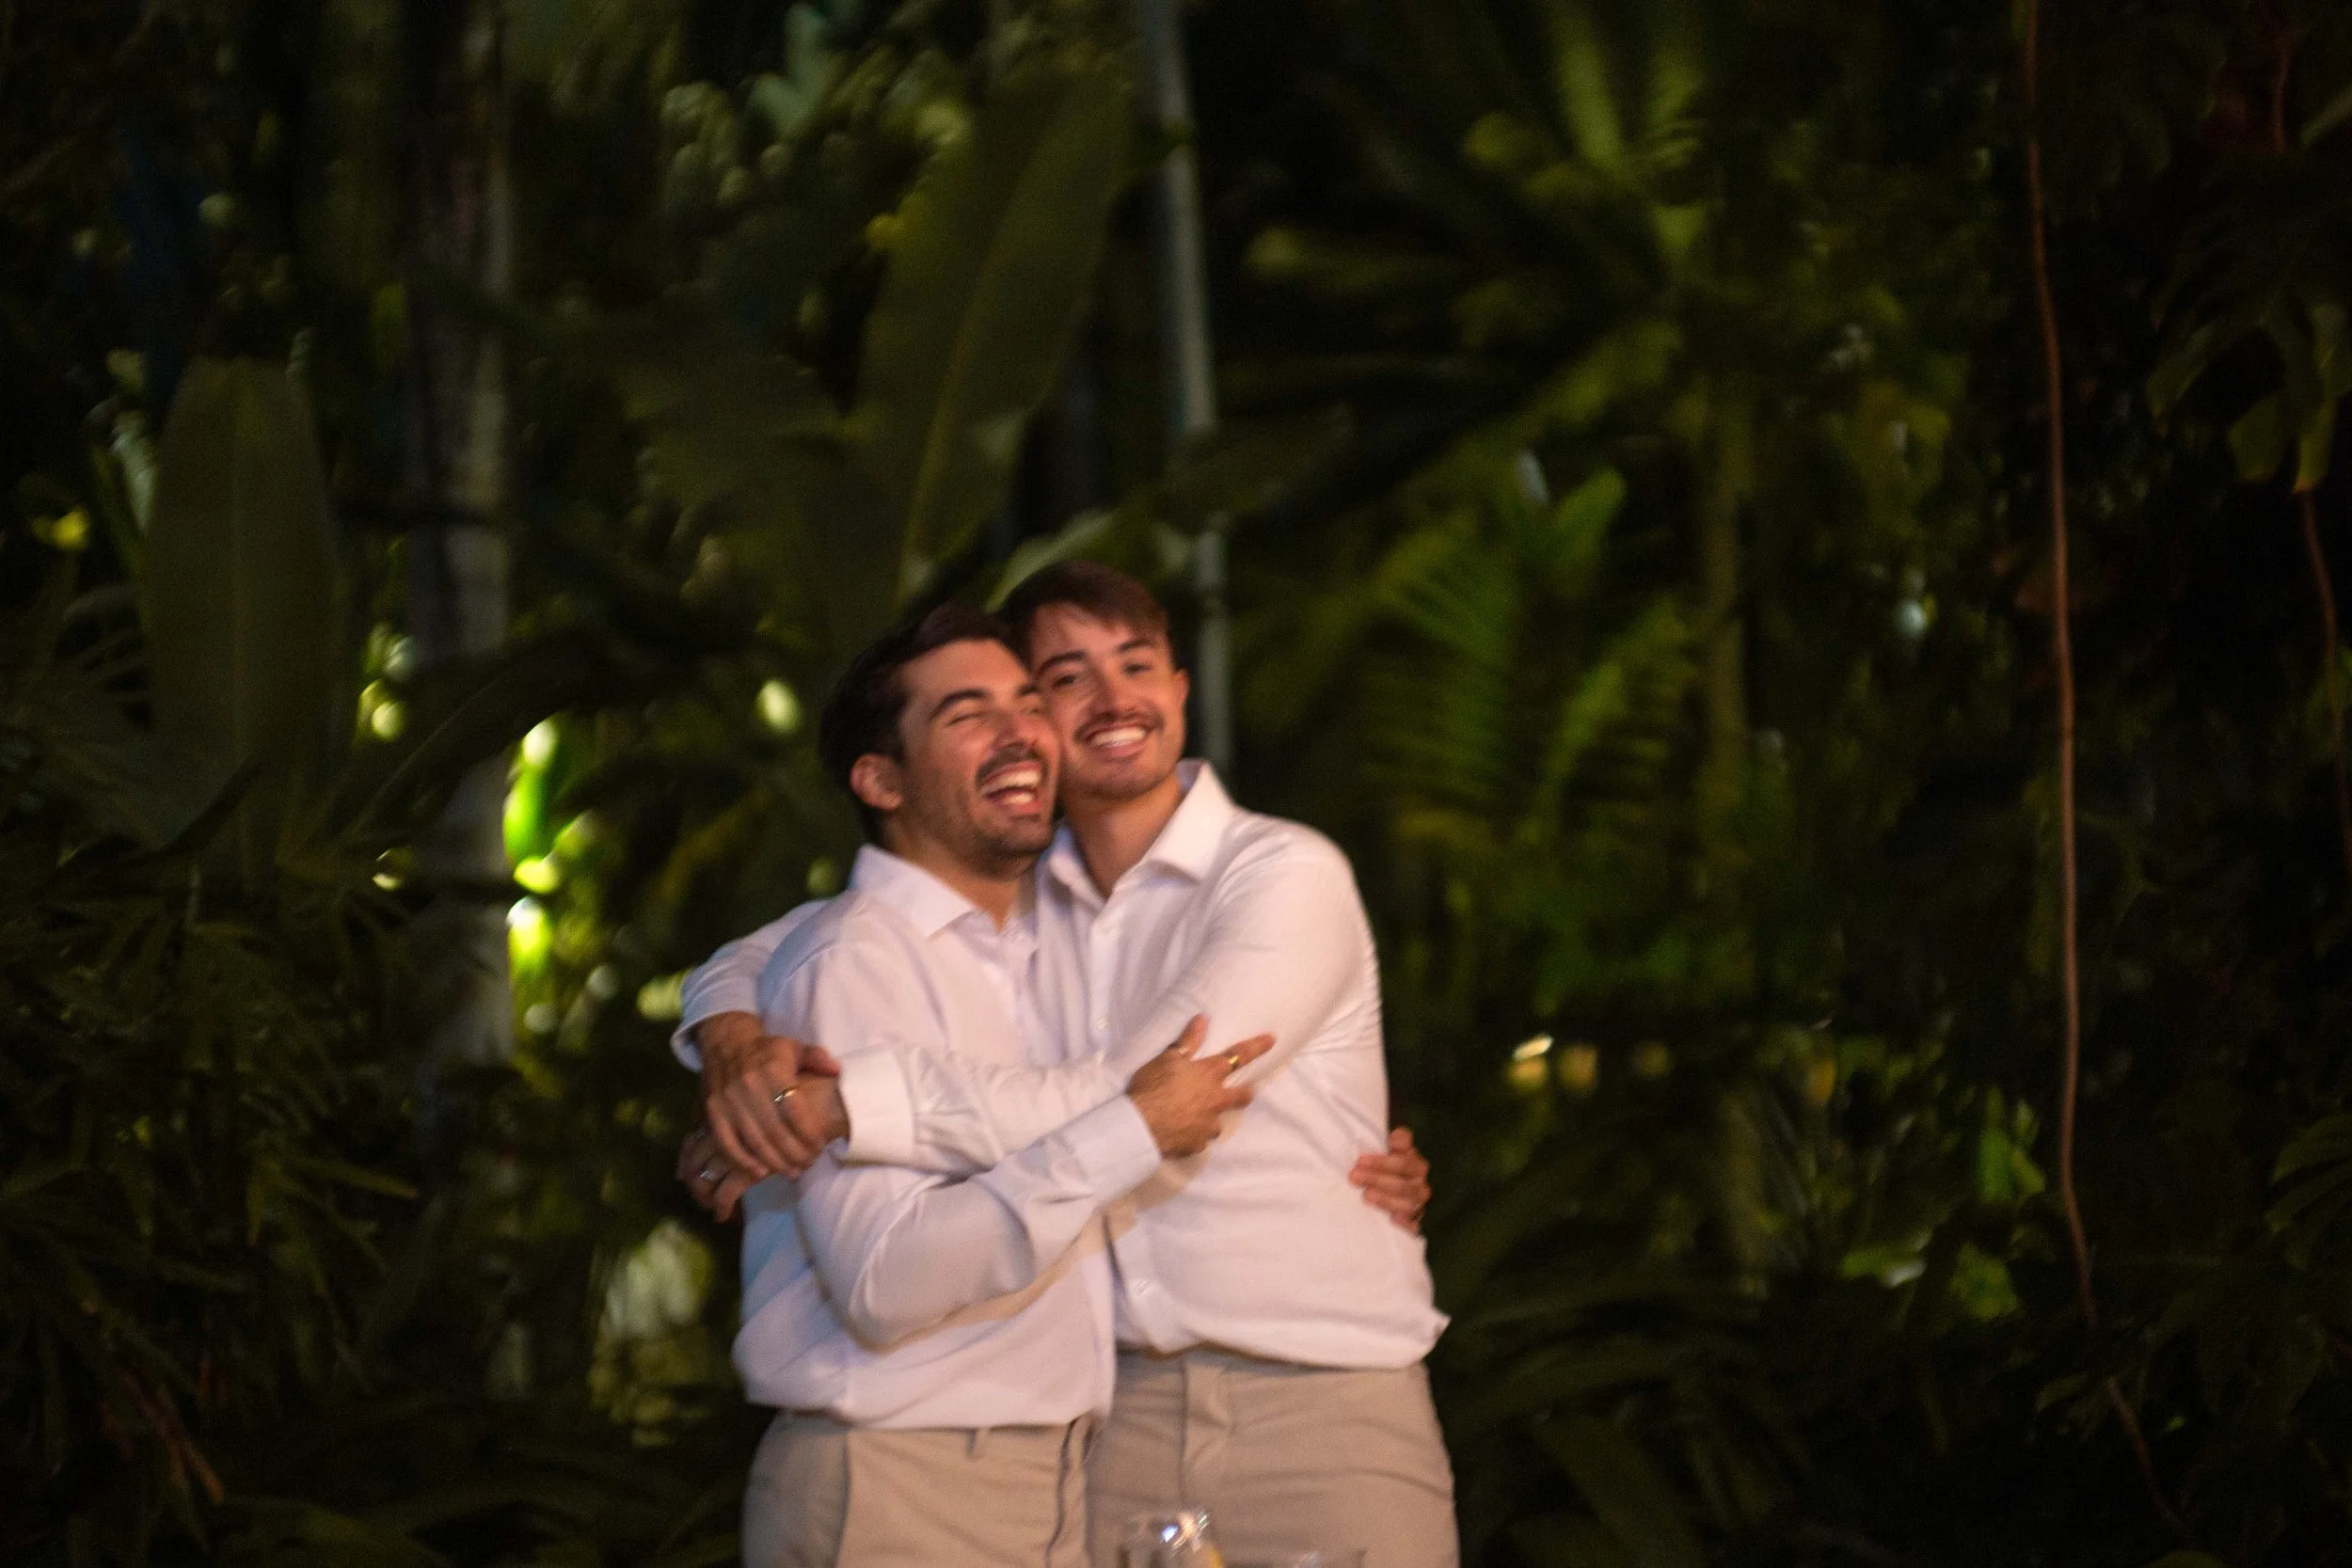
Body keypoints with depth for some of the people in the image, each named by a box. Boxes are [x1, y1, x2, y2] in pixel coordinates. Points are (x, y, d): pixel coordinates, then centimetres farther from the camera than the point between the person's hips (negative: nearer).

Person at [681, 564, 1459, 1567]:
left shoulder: (1286, 877, -6)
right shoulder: (1016, 906, 11)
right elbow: (755, 956, 19)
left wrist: (843, 1105, -21)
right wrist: (739, 1043, -8)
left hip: (1321, 1416, -4)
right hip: (1120, 1417, 4)